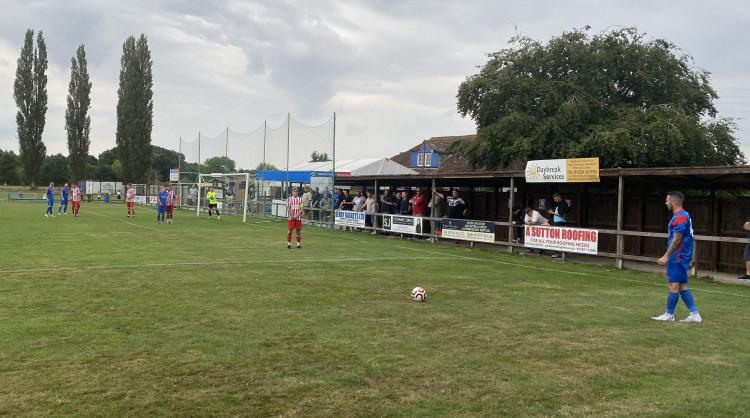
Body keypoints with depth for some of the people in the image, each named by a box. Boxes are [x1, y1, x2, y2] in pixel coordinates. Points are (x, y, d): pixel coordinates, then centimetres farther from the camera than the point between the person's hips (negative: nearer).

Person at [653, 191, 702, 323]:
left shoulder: (680, 217, -17)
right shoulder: (684, 215, 16)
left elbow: (677, 239, -21)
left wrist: (666, 256, -20)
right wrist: (667, 256, 23)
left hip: (678, 258, -10)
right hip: (682, 257, 10)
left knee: (673, 285, -2)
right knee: (681, 286, 12)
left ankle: (669, 314, 5)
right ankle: (694, 314, 12)